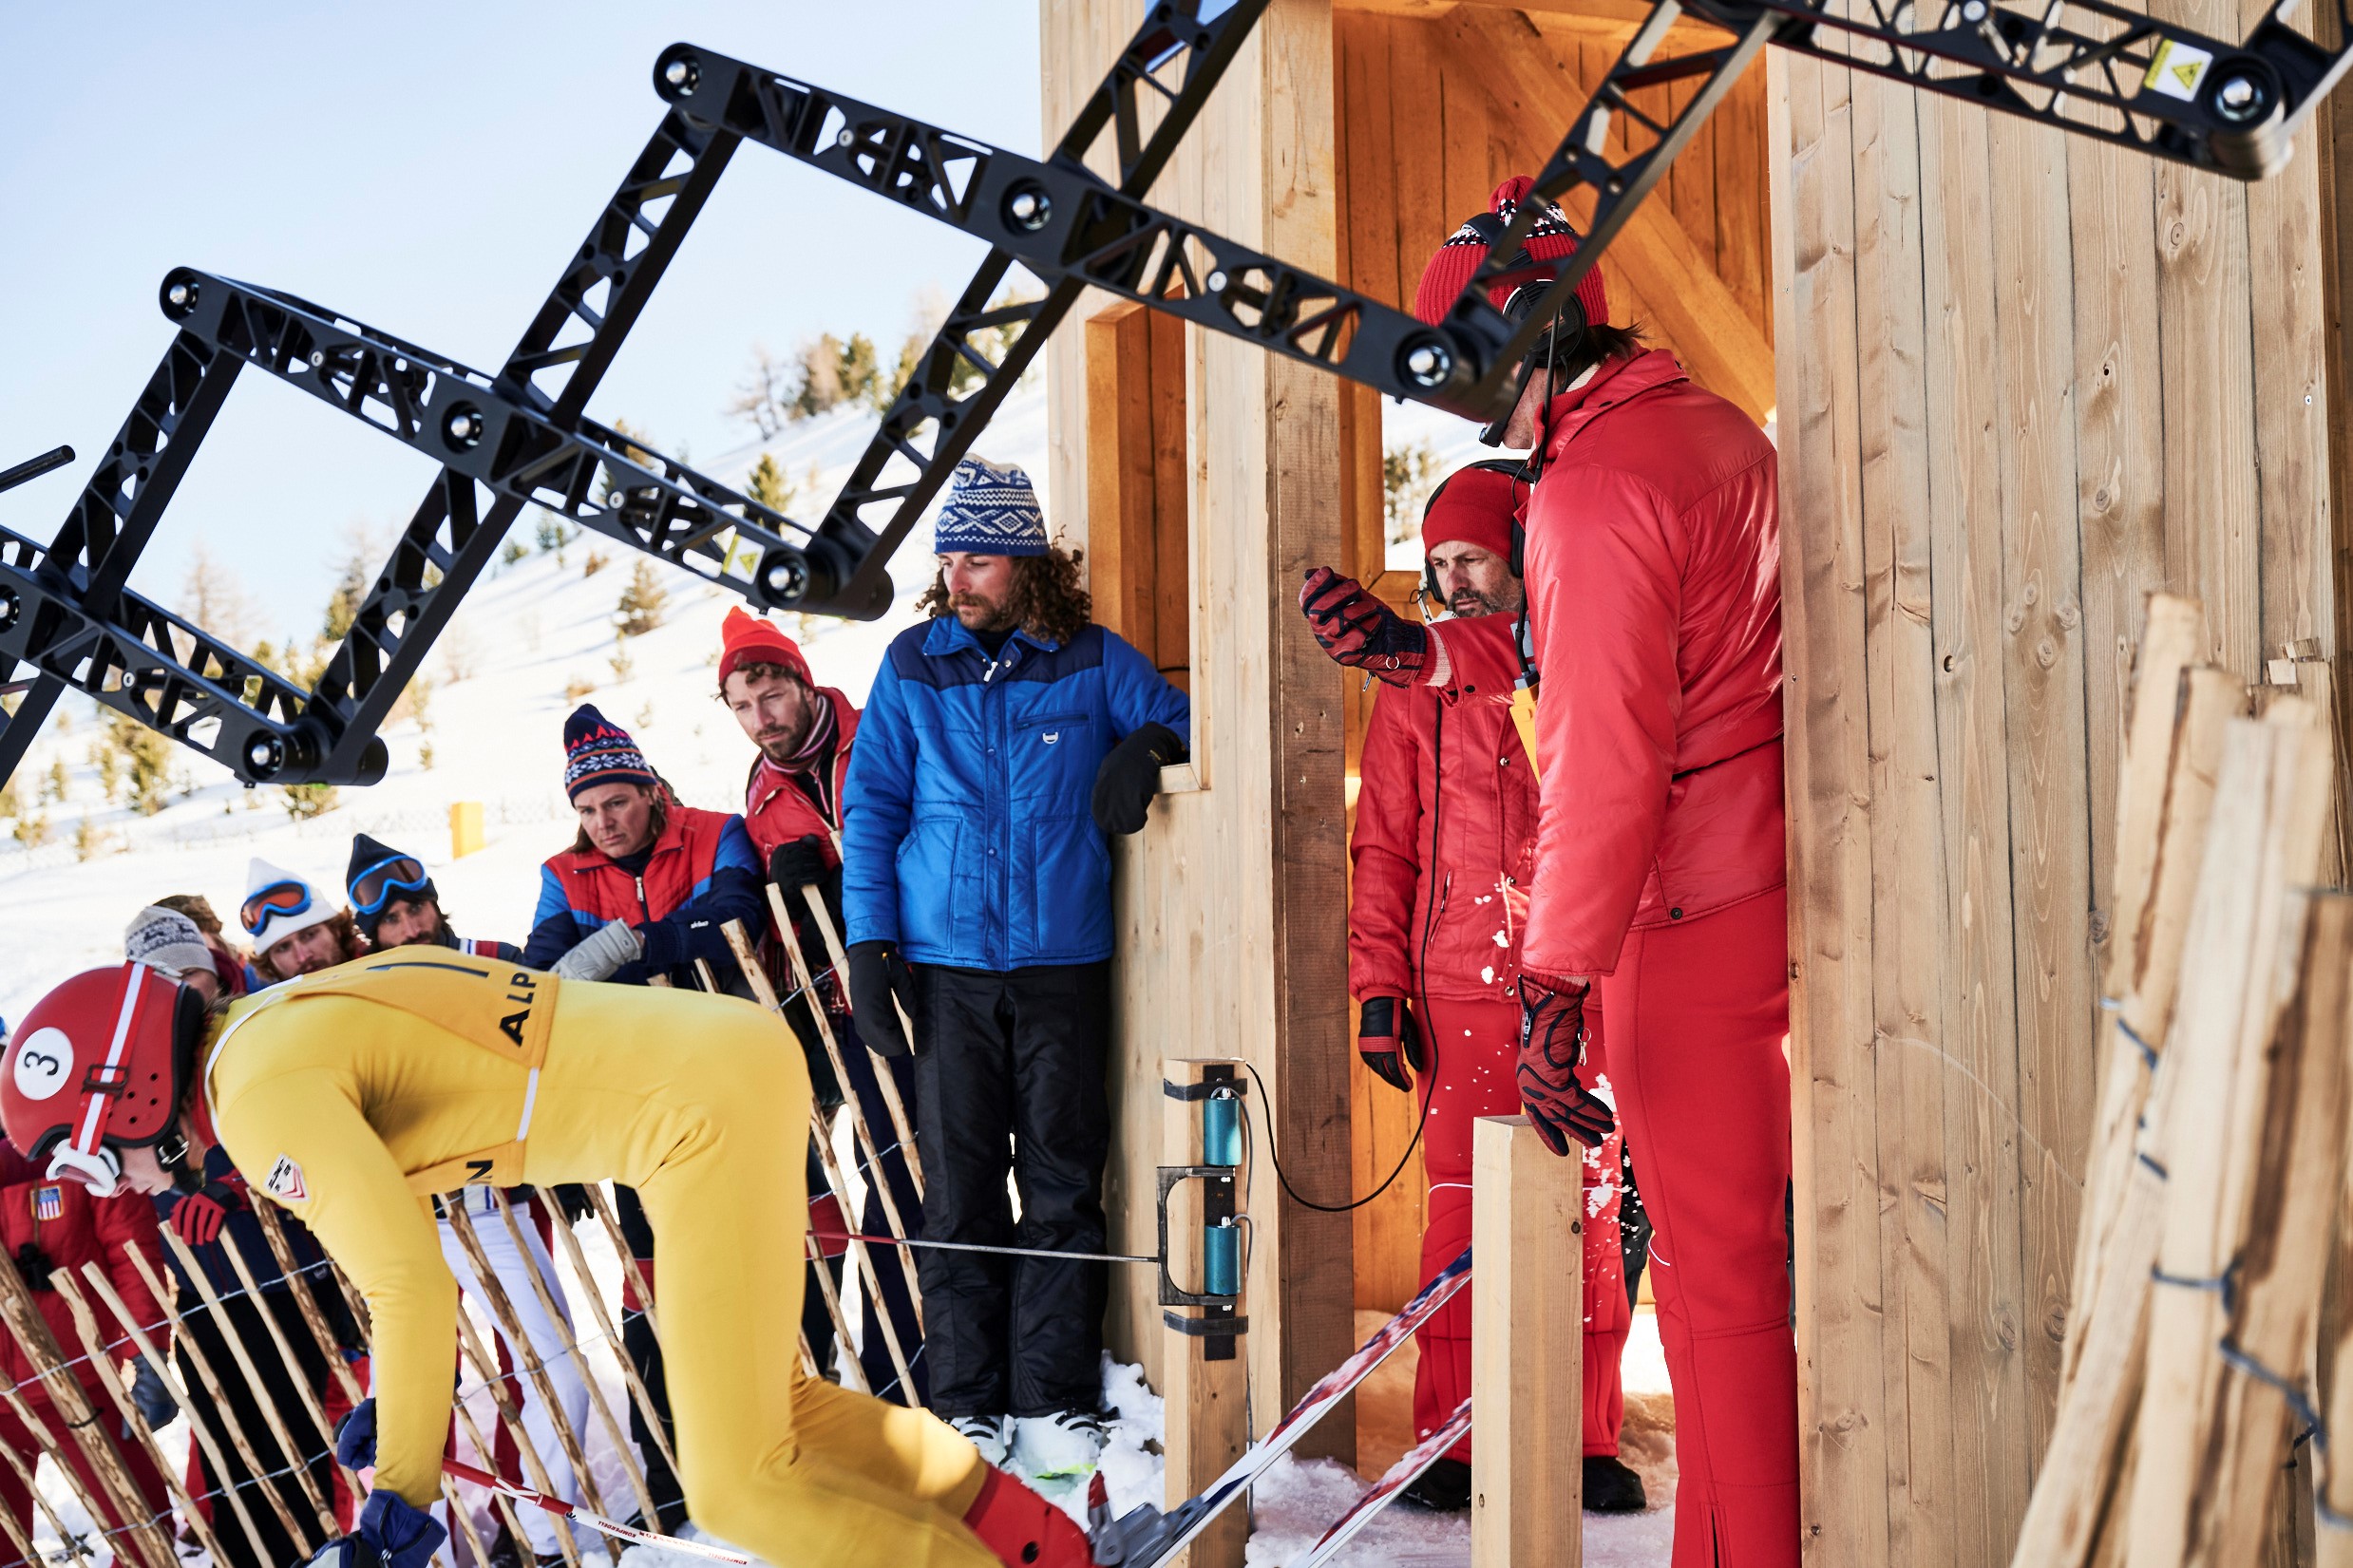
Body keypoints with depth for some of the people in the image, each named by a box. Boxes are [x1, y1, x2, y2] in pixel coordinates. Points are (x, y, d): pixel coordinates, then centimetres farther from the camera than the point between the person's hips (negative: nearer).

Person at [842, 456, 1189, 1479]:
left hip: (1063, 962, 0)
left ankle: (1054, 1399, 14)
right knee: (961, 1184, 2)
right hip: (946, 962, 0)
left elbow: (1185, 722, 14)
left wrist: (1148, 747, -10)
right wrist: (870, 943, 1)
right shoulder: (912, 664, 7)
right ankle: (968, 1401, 13)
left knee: (1063, 1180, 3)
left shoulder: (1091, 660, 4)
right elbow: (872, 805, 9)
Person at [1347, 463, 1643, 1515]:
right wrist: (1379, 985, 2)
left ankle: (1586, 1441, 13)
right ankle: (1451, 1442, 10)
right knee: (1460, 1213, 0)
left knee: (1589, 1208, 2)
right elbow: (1385, 847, 9)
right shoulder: (1420, 687, 10)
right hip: (1462, 987, 0)